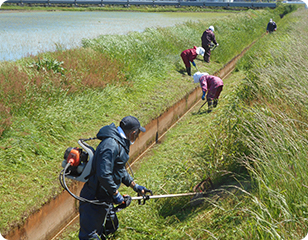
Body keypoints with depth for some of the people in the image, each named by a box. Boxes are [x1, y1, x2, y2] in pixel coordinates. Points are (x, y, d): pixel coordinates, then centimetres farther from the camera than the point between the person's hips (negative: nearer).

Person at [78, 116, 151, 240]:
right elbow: (104, 175, -31)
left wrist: (135, 186, 23)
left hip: (105, 198, 11)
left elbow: (120, 170, 22)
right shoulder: (111, 145, -26)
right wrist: (116, 194, -19)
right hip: (95, 200, -11)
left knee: (111, 227, 25)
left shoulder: (120, 143, 9)